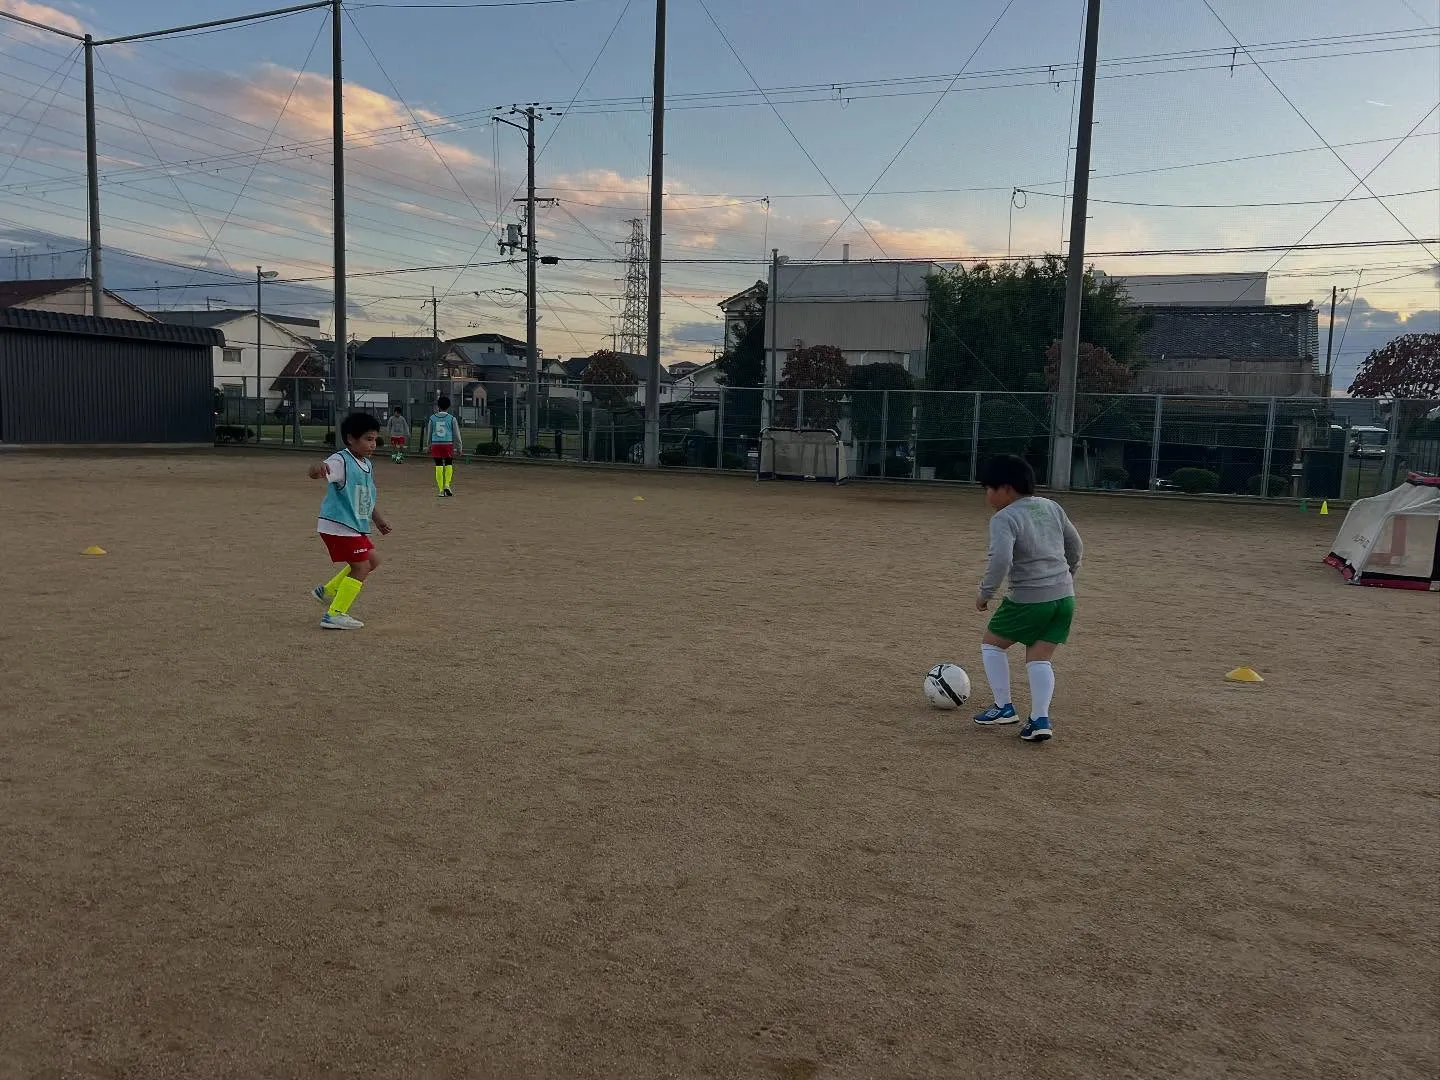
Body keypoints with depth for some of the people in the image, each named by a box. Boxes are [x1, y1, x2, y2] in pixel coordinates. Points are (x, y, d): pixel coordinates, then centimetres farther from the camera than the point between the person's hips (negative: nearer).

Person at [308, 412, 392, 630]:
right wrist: (317, 470, -61)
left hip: (356, 526, 10)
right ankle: (335, 615, -2)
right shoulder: (341, 461, -17)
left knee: (372, 560, 18)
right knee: (361, 566, -9)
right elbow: (318, 473, -38)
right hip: (339, 525, -10)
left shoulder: (366, 465, 12)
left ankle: (328, 591, 27)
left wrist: (378, 518, 26)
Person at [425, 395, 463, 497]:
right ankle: (447, 485, -4)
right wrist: (459, 448, 10)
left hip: (436, 444, 1)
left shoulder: (432, 418, 4)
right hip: (448, 444, -1)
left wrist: (429, 445, 25)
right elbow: (456, 434, 2)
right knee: (448, 465, 14)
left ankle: (441, 490, 4)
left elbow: (429, 433, 12)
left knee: (439, 466, 5)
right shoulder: (452, 419, -1)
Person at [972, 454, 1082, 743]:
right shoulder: (1052, 507, 11)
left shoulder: (1004, 518, -13)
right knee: (1039, 658, 12)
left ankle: (1004, 707, 14)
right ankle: (1040, 719, 1)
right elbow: (1076, 547, 19)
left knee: (991, 643, 14)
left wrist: (985, 592, -14)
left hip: (1029, 600, -7)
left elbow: (1001, 560, -27)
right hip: (1064, 598, 7)